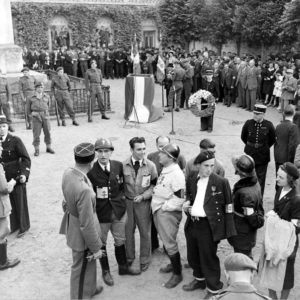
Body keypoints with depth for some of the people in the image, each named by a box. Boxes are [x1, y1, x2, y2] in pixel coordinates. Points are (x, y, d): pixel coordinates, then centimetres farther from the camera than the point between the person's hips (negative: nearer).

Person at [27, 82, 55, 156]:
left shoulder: (46, 97, 8)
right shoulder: (32, 98, 3)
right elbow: (28, 108, 11)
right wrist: (32, 113, 1)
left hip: (45, 116, 2)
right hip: (36, 117, -2)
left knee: (47, 132, 4)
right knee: (36, 133, -2)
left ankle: (48, 147, 16)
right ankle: (36, 149, 5)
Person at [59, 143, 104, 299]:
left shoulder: (68, 173, -13)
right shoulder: (84, 190, -38)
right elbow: (87, 225, -28)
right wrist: (96, 248, -15)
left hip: (72, 222, 9)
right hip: (81, 235, -9)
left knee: (88, 263, 32)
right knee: (81, 269, 17)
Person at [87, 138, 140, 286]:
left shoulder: (119, 166, -4)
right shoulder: (91, 170, -17)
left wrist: (122, 196, 4)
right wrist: (96, 195, -25)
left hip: (118, 210, 4)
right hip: (100, 212, -3)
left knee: (120, 240, 20)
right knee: (101, 242, 14)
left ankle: (123, 267, 41)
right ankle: (105, 271, 35)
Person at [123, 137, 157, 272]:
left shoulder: (150, 165, -9)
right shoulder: (123, 165, -8)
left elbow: (154, 185, -1)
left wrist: (143, 196, -12)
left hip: (143, 202, -1)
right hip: (127, 201, 1)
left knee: (145, 232, 10)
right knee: (128, 231, 12)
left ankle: (144, 260, 29)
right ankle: (129, 258, 33)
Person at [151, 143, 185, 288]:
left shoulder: (176, 174, -22)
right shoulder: (165, 169, 6)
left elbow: (180, 198, -23)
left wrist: (164, 206, -16)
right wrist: (157, 205, 10)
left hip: (168, 213, -9)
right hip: (159, 211, 9)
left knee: (169, 243, 0)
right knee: (165, 240, 21)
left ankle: (177, 274, 16)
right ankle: (174, 264, 41)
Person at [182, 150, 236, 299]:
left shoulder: (221, 182, -10)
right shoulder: (191, 179, 4)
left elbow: (228, 206, -7)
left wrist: (228, 230, -9)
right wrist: (187, 203, -1)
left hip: (208, 225, -5)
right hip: (192, 223, 6)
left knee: (208, 257, 4)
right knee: (193, 255, 19)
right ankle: (199, 279, 44)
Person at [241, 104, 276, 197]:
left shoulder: (268, 125, -10)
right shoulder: (248, 123, -8)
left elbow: (272, 140, 6)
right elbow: (243, 137, 9)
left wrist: (264, 147, 8)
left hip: (262, 156, -1)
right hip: (249, 154, 1)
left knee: (261, 179, 6)